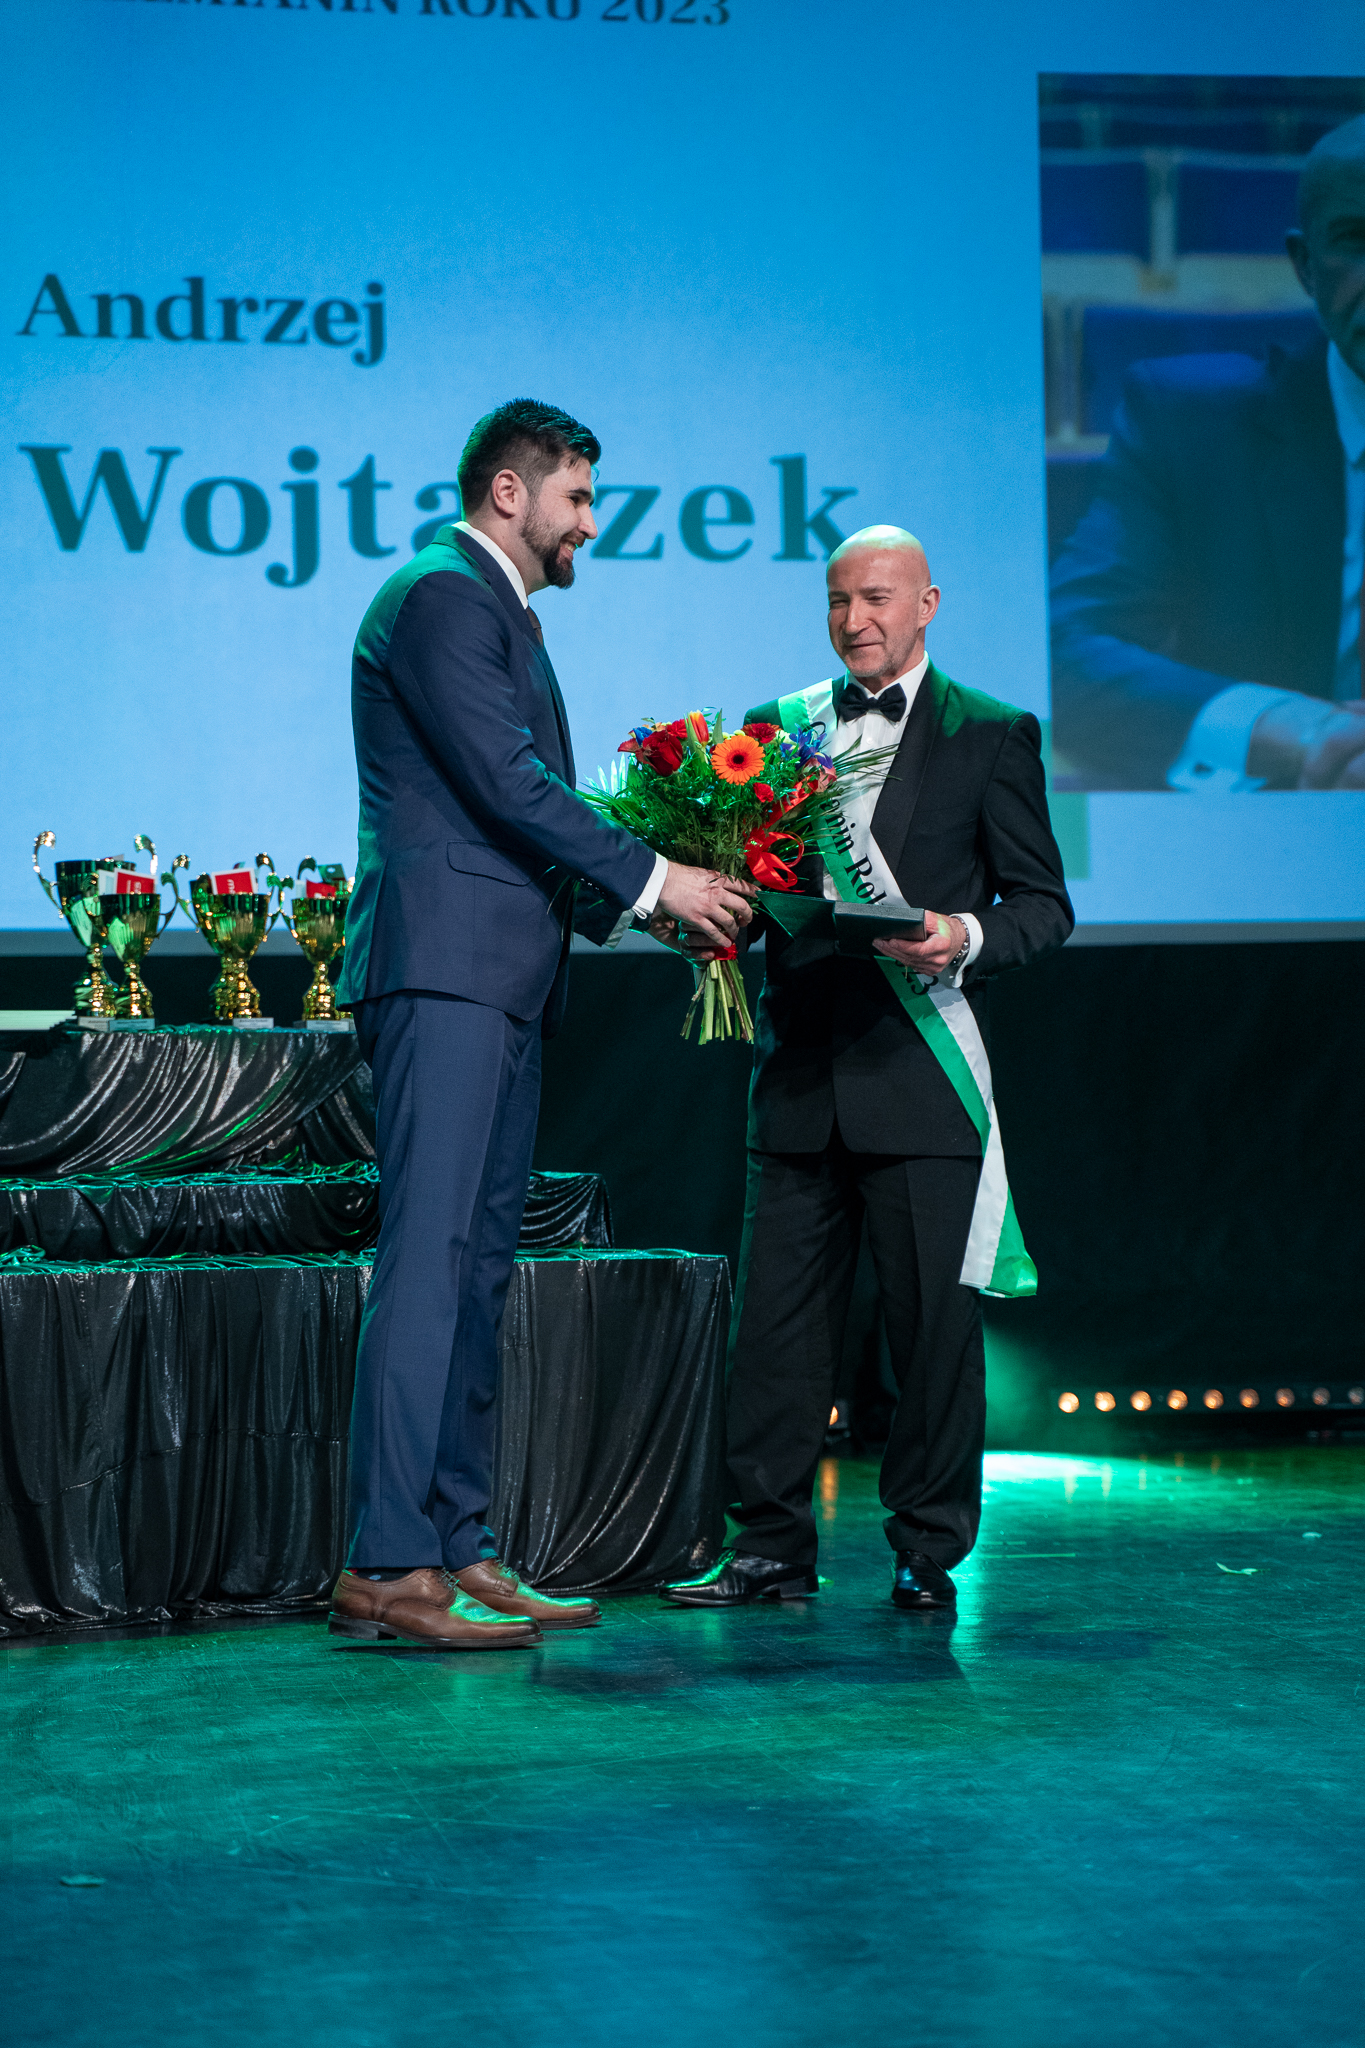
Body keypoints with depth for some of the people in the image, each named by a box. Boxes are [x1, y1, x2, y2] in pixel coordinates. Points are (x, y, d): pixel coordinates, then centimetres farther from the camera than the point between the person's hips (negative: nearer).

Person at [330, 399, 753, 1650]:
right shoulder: (441, 597, -7)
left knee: (480, 1264, 8)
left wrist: (628, 896, 13)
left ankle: (456, 1546, 10)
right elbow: (506, 781, -15)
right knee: (429, 1254, -15)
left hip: (499, 975, 11)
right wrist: (651, 878, -9)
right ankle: (388, 1564, -18)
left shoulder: (500, 613, 25)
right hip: (443, 964, -11)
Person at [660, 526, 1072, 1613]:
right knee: (777, 1314, 3)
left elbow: (1044, 903, 3)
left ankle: (928, 1551, 11)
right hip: (801, 1072, 3)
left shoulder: (992, 736, 4)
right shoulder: (778, 727, 14)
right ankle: (771, 1545, 10)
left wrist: (966, 938, -16)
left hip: (922, 1073, -3)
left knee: (932, 1319, 0)